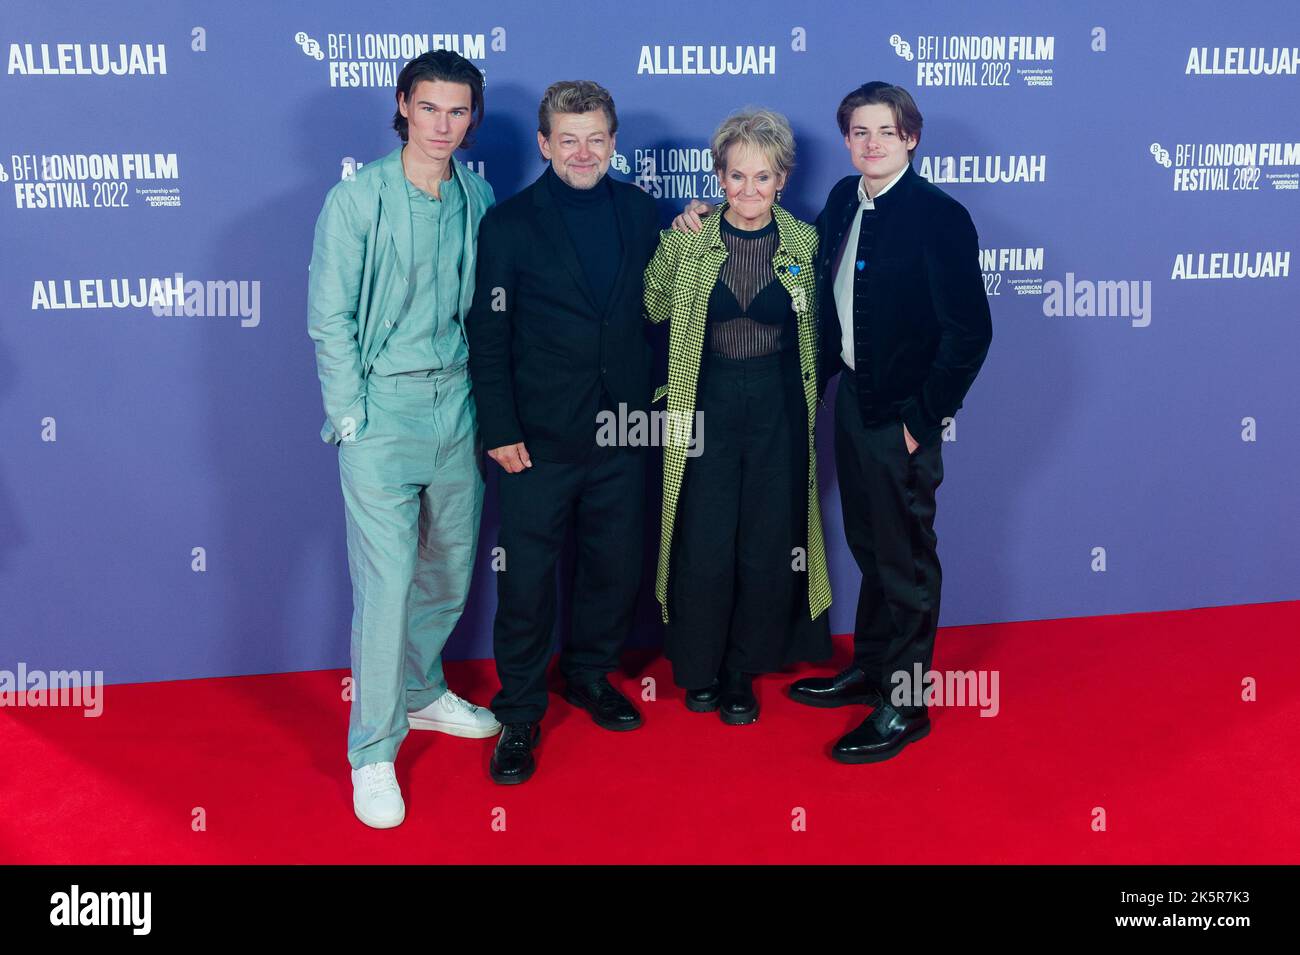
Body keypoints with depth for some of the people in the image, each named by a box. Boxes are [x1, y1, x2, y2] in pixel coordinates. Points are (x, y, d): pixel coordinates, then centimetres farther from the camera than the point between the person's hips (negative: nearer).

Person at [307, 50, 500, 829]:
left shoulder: (478, 197, 7)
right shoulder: (357, 200, -7)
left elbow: (483, 305, 11)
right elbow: (330, 318, -6)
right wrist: (350, 415, -10)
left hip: (457, 406, 5)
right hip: (383, 412, -5)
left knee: (451, 568, 14)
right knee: (388, 580, -6)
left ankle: (423, 693, 37)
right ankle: (373, 752, 9)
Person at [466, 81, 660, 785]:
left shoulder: (638, 210, 7)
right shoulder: (509, 224, -5)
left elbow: (652, 305, 11)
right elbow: (488, 337, -6)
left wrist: (652, 398, 7)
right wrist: (500, 430, -10)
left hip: (622, 433, 4)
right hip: (541, 438, -4)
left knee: (616, 565, 14)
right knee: (527, 577, 2)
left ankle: (590, 675, 37)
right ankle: (519, 713, 19)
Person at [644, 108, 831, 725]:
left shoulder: (805, 242, 1)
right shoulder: (687, 240, -1)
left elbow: (817, 329, 9)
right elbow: (651, 308, 0)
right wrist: (679, 241, -4)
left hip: (780, 411, 1)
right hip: (707, 406, -1)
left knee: (769, 546, 7)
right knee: (704, 546, 1)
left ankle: (742, 672, 28)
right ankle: (699, 668, 25)